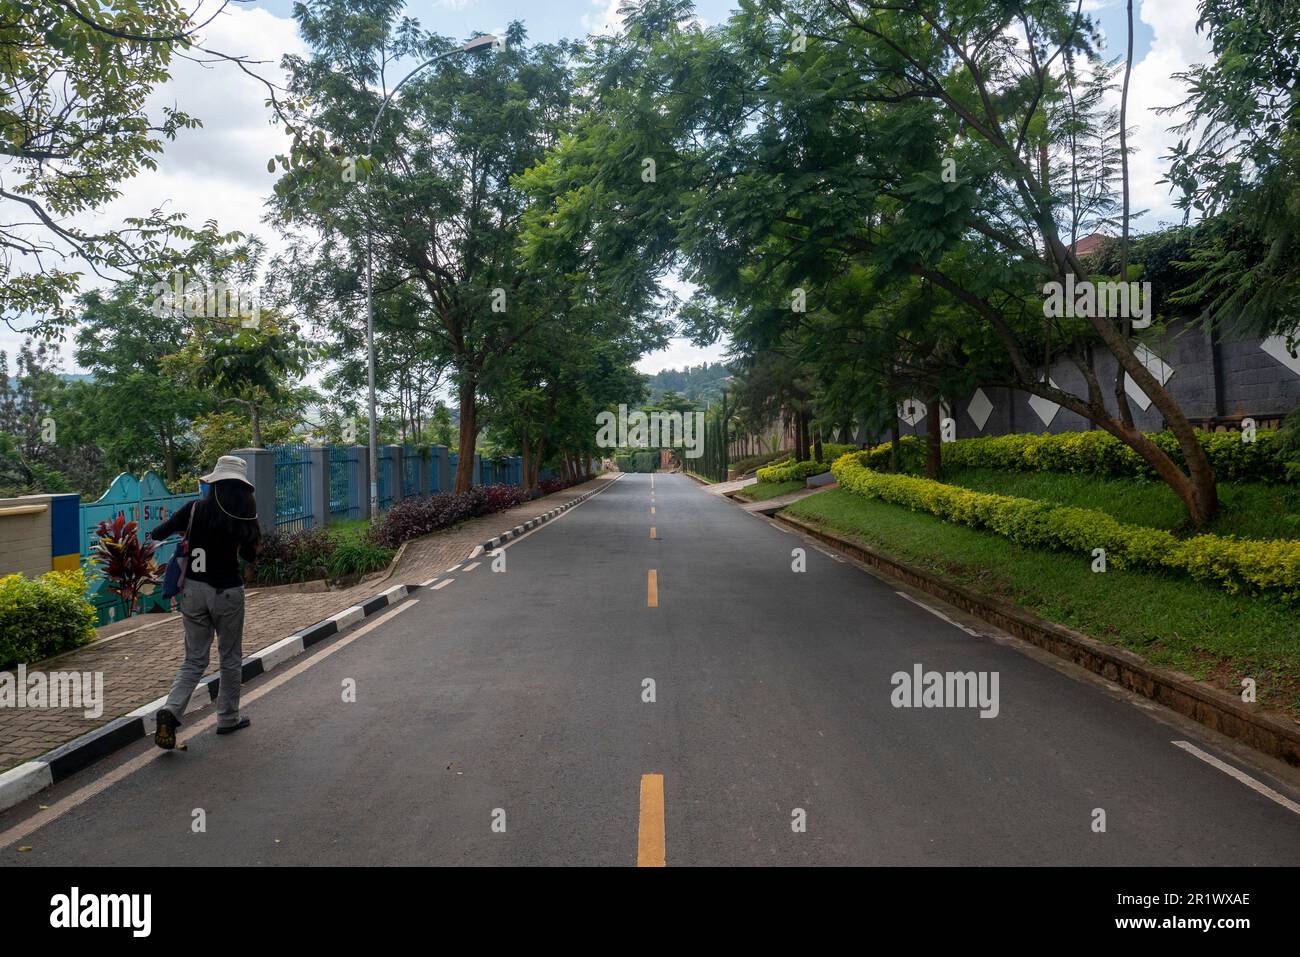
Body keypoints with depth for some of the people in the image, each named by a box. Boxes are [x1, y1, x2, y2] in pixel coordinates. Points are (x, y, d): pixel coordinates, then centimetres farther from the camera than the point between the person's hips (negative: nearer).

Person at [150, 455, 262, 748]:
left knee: (194, 659, 13)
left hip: (193, 590, 2)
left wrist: (182, 530, 15)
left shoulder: (195, 509, -4)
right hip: (227, 592, -2)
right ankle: (228, 718, 23)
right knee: (230, 658, 15)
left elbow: (157, 534, -3)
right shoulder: (243, 517, -8)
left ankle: (171, 710, -8)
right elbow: (249, 556, 4)